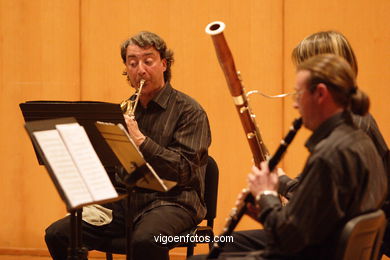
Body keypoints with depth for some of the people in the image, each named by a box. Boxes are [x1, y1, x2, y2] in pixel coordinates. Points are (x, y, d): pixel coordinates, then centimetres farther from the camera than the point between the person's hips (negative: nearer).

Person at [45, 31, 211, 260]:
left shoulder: (189, 110, -3)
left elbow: (185, 170, -14)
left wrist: (140, 140, -21)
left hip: (172, 201, -6)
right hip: (125, 200, 6)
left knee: (144, 241, -39)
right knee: (58, 234, -13)